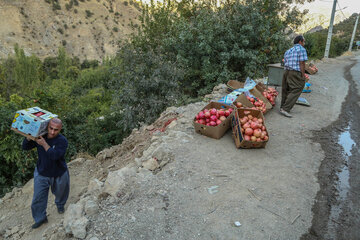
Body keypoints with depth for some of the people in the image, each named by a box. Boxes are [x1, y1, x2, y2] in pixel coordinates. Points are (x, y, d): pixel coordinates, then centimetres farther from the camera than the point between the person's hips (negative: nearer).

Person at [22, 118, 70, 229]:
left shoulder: (62, 140, -24)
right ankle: (40, 218, 32)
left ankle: (60, 205, 56)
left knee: (61, 193, 23)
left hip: (59, 174, -2)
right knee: (38, 198, 9)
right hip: (41, 174, 3)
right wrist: (29, 137, -23)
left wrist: (44, 144, -38)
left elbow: (55, 156, -34)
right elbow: (25, 147, -4)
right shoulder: (40, 136, -10)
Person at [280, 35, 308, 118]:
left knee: (286, 91, 15)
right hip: (296, 74, -8)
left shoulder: (288, 51, 18)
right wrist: (303, 76, -9)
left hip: (286, 72, 8)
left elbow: (285, 64, 15)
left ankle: (282, 107, 22)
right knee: (295, 92, -6)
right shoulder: (302, 49, -4)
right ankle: (285, 109, -13)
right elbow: (302, 64, -11)